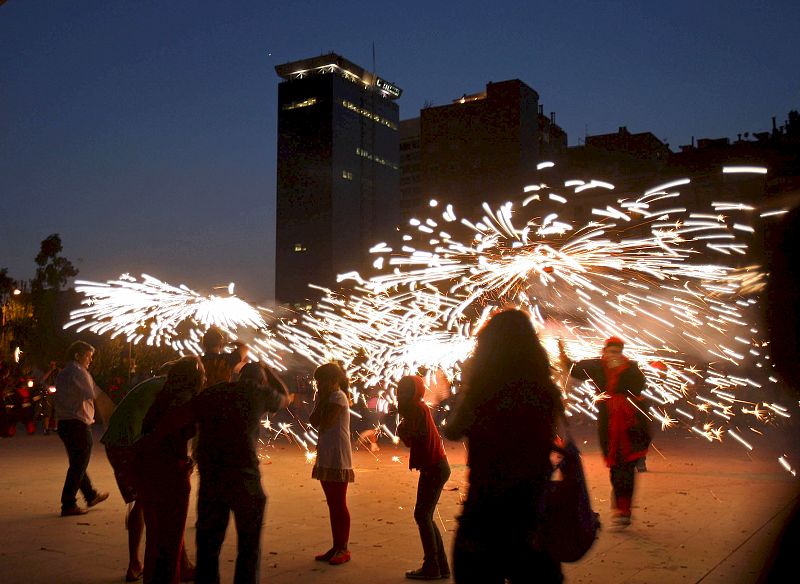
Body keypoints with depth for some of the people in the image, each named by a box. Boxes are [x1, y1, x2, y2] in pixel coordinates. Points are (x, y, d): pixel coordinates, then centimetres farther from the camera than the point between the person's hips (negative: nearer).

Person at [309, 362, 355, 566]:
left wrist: (323, 400, -10)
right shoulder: (328, 397, 14)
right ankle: (336, 547, 19)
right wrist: (321, 401, -2)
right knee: (332, 504, 12)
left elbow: (325, 423, -19)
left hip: (338, 459, -9)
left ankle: (343, 549, 5)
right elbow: (313, 421, 6)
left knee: (339, 504, -2)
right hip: (326, 457, 9)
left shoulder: (338, 397, -12)